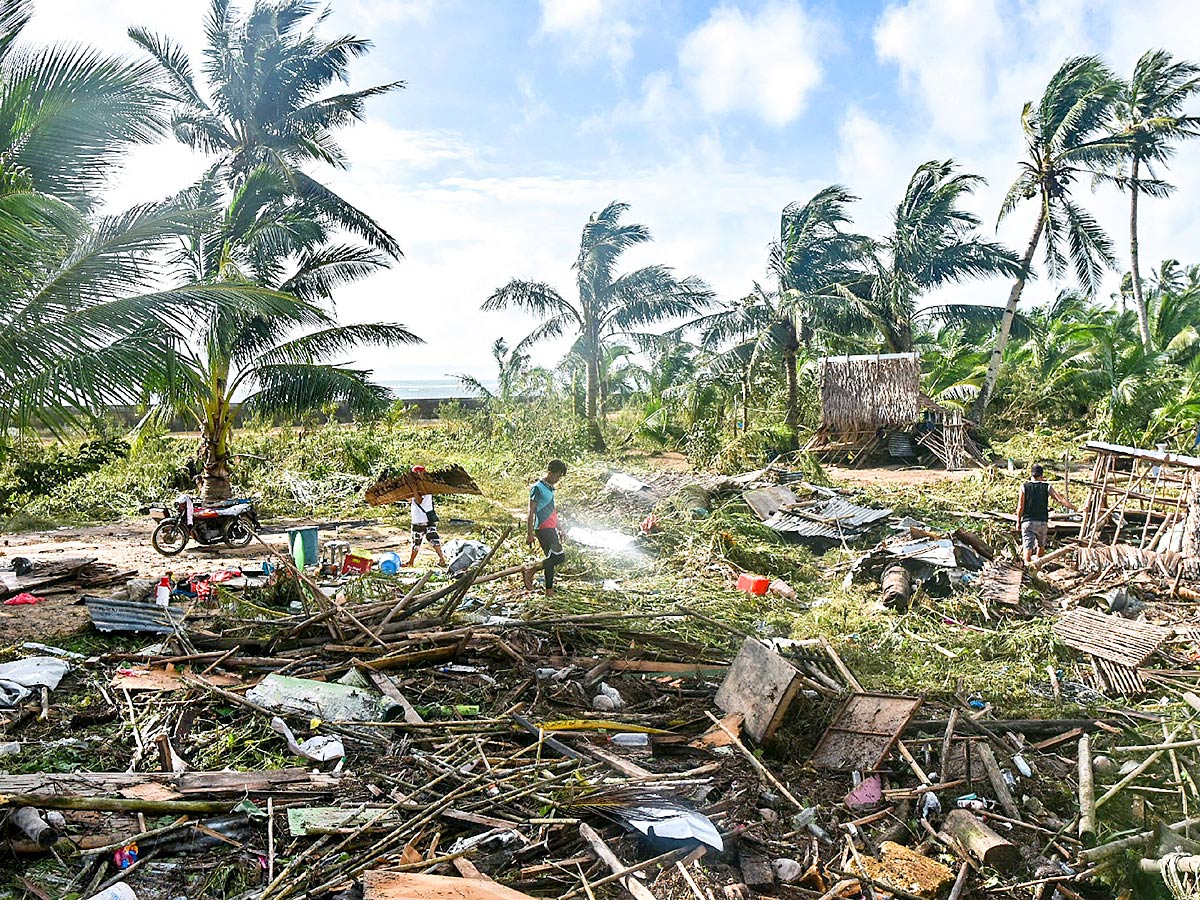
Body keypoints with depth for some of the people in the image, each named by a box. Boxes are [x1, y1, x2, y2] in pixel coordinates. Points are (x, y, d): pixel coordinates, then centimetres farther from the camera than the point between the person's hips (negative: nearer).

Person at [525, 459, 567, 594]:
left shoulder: (549, 488, 17)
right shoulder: (537, 488, -10)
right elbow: (531, 512, -12)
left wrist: (559, 529, 26)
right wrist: (530, 534, -14)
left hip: (551, 529, 9)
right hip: (543, 529, -9)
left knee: (551, 559, 8)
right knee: (559, 556, -16)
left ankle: (549, 589, 13)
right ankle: (531, 570, -8)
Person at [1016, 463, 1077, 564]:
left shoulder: (1024, 487, -3)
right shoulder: (1047, 487, 0)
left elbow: (1020, 507, -4)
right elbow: (1061, 499, -5)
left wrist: (1018, 522, 6)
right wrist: (1076, 509, 0)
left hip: (1027, 522, -2)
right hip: (1042, 522, 2)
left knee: (1028, 547, -8)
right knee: (1041, 546, 25)